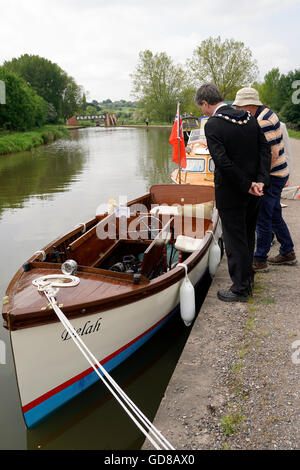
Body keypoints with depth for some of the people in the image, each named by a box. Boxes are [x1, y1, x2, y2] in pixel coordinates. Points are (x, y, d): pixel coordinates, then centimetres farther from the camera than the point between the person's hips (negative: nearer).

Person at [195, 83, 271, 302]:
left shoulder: (213, 125, -16)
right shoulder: (249, 117, 5)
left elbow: (223, 162, -24)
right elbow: (265, 149, 0)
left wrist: (246, 185, -16)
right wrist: (260, 181, -8)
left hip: (231, 192, -7)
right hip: (253, 191, 7)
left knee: (235, 240, 4)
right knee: (248, 235, 21)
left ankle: (240, 289, 14)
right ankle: (248, 278, 37)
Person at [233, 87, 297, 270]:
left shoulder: (263, 122, -21)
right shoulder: (266, 113, 12)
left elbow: (272, 155, -25)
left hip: (272, 177, -10)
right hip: (275, 175, 10)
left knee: (263, 218, -3)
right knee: (275, 216, 17)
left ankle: (260, 260, 5)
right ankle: (287, 253, 29)